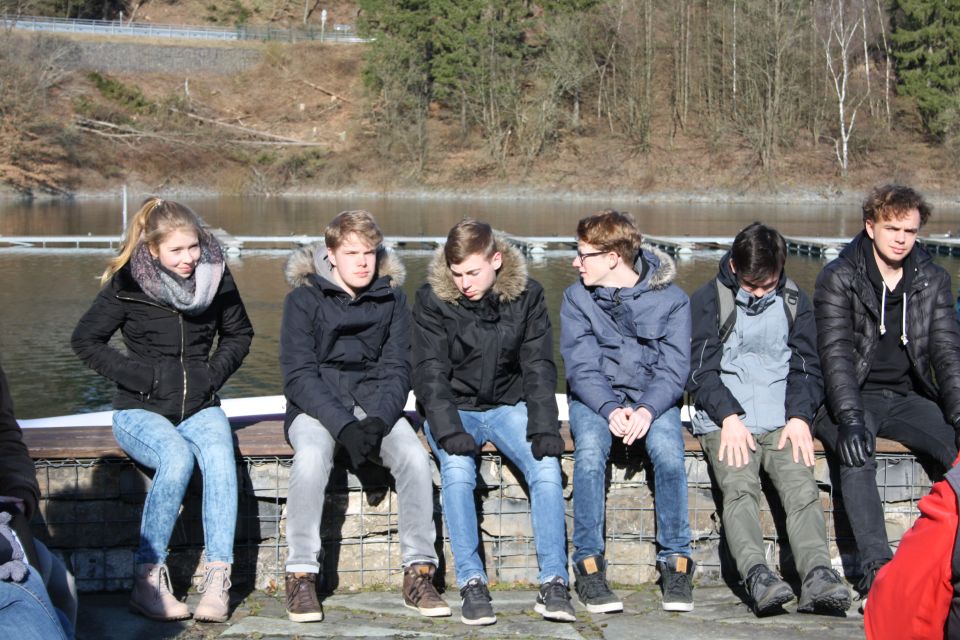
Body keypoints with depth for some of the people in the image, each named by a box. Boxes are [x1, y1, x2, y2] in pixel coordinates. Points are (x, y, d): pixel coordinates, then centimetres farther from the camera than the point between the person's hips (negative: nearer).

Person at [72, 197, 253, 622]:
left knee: (220, 456, -31)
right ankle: (148, 582, -27)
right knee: (177, 458, -35)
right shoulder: (127, 285, -6)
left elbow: (239, 333, 18)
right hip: (141, 411, -3)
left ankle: (217, 583, -34)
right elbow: (85, 340, 2)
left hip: (199, 407, 3)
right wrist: (137, 375, -8)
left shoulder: (215, 275, 3)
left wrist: (214, 373, 1)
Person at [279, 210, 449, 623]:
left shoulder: (392, 297, 5)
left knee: (415, 456, -27)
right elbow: (299, 376, -9)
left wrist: (377, 422, -18)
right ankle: (300, 575, -23)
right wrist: (344, 426, -23)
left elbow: (396, 369, 2)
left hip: (375, 403, 2)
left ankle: (418, 572, -15)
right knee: (311, 457, -35)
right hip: (316, 406, -2)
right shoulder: (304, 298, -3)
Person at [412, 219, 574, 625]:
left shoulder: (526, 295, -3)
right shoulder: (432, 298, -8)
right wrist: (448, 430, -25)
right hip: (452, 407, -1)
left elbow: (538, 367, -2)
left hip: (508, 404, 2)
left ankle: (553, 583, -19)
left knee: (547, 467, -24)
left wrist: (544, 428, -15)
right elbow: (430, 372, -11)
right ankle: (472, 584, -25)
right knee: (457, 471, -31)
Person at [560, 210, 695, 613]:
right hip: (594, 398, 1)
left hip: (653, 398, 0)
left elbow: (674, 368, -6)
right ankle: (588, 563, -23)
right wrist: (611, 410, -23)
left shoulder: (671, 299, -2)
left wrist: (647, 410, -24)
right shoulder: (577, 297, 1)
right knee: (589, 452, -32)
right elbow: (581, 367, -5)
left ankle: (676, 560, -19)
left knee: (668, 451, -32)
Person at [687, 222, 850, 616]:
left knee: (803, 487, -26)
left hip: (783, 422, 2)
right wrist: (728, 417, -11)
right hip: (725, 421, -2)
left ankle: (818, 578, -43)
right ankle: (757, 577, -48)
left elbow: (808, 368, 17)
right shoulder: (708, 300, 9)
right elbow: (700, 371, 4)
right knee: (739, 487, -30)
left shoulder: (795, 302, 18)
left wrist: (800, 417, -2)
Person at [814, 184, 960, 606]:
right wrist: (850, 420, -28)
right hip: (850, 398, -4)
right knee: (857, 454, -36)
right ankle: (876, 565, -40)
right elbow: (836, 354, -14)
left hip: (906, 397, 4)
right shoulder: (838, 278, -3)